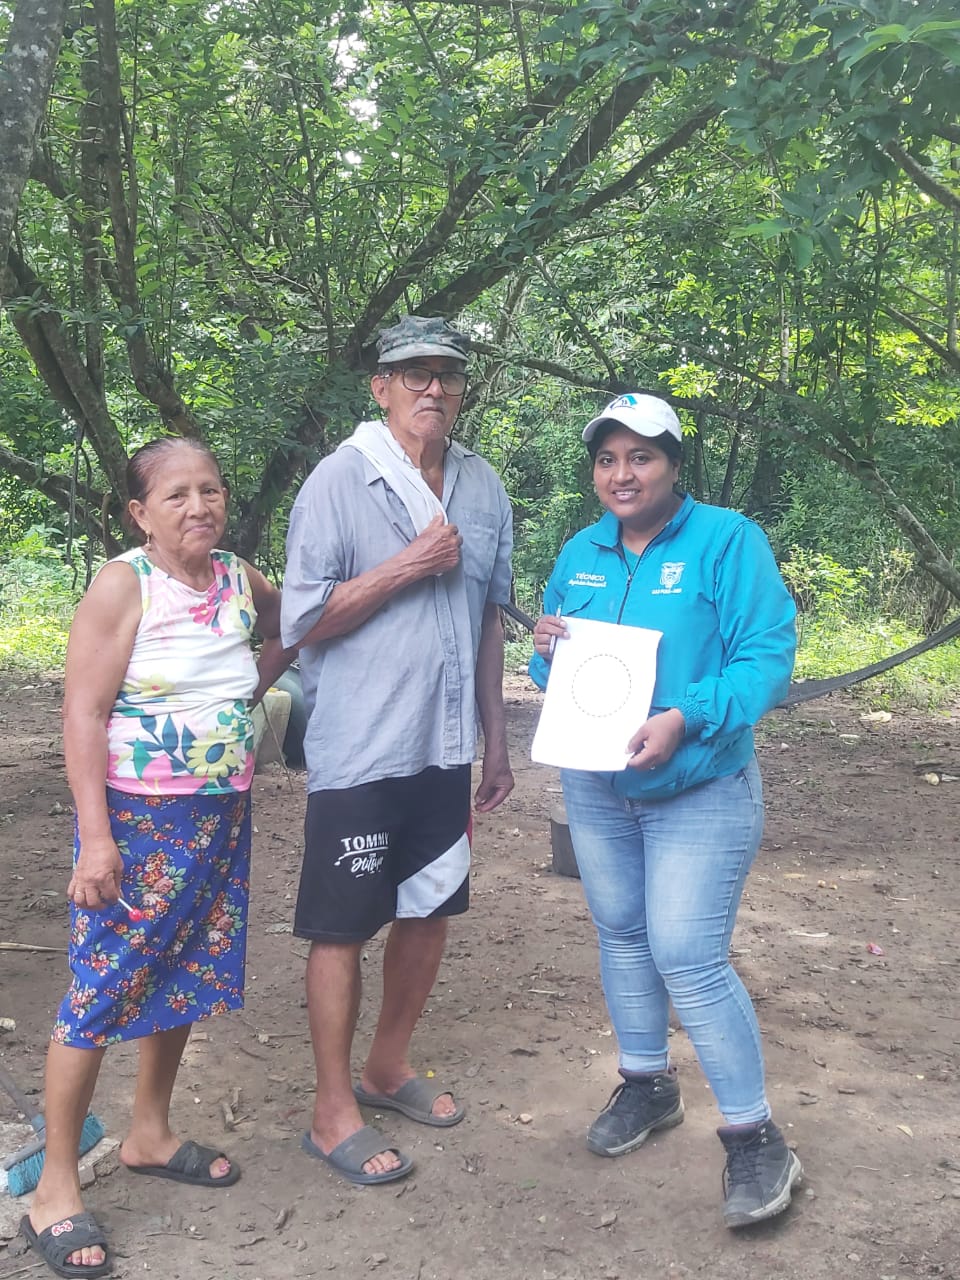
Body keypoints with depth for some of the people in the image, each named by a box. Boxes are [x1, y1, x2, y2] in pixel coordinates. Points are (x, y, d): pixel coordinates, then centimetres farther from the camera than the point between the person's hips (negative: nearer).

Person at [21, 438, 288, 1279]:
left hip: (223, 814, 6)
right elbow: (83, 713, -16)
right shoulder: (123, 585, -13)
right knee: (103, 989, -2)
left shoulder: (240, 581, 3)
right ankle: (55, 1187, 12)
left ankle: (150, 1135, 36)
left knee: (185, 976, 17)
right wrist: (95, 837, -21)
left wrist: (259, 685, 9)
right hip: (138, 816, -6)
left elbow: (288, 625, 27)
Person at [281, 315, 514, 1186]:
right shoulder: (341, 480, -10)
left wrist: (496, 742, 14)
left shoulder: (482, 487, 7)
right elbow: (304, 622, -12)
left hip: (445, 747, 6)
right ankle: (334, 1112, 19)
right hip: (360, 751, -6)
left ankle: (389, 1067, 37)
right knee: (343, 928, 4)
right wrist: (410, 566, -18)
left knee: (429, 912, 16)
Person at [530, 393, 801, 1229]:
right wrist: (547, 653, -12)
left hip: (698, 792, -6)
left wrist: (685, 719, -33)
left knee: (688, 957, -10)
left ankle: (754, 1136, 6)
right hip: (595, 787, 6)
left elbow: (768, 656, -20)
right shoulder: (581, 554, 5)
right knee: (621, 934, 16)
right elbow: (559, 672, 12)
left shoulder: (727, 541, -13)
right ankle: (648, 1085, 37)